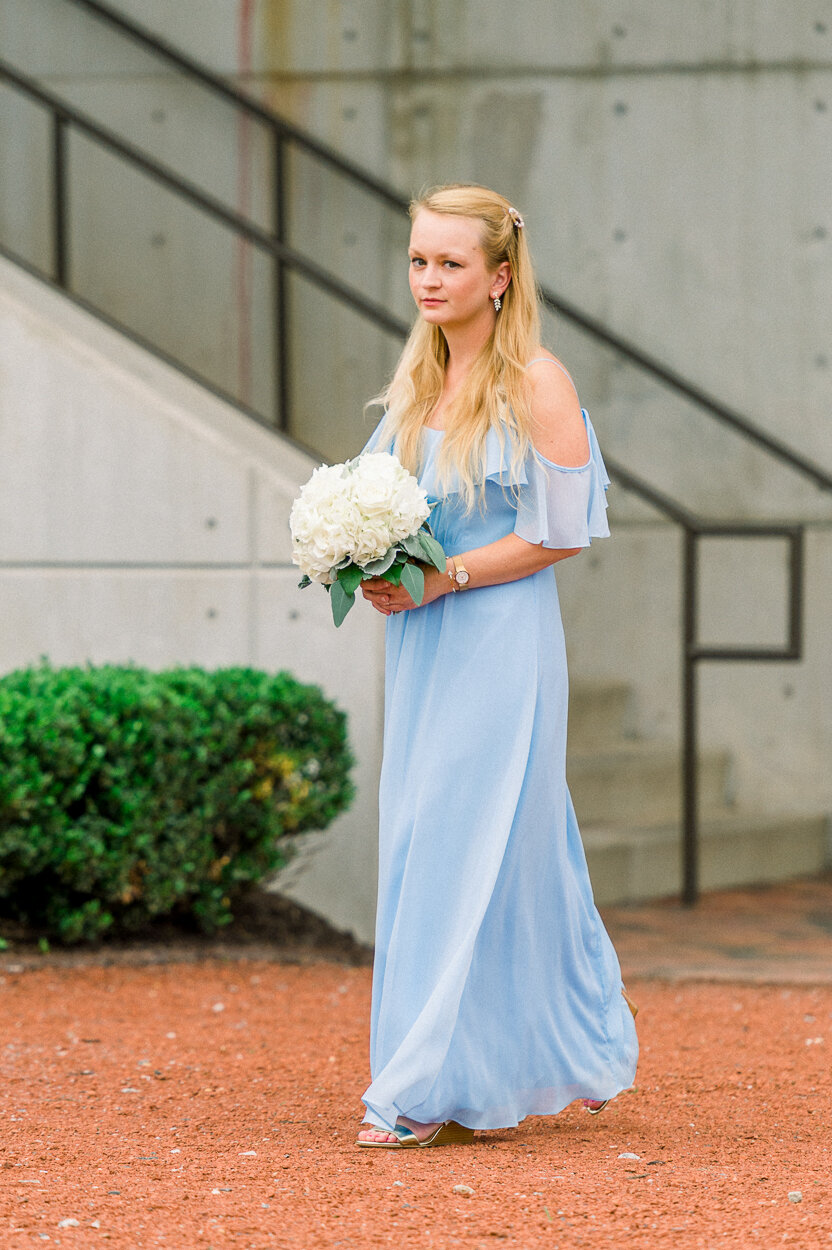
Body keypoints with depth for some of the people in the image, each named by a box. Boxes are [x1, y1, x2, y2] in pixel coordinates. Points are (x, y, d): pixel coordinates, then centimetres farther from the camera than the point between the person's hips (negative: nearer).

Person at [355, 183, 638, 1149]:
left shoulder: (535, 383, -10)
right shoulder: (419, 379, 11)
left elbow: (561, 533, -12)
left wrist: (440, 580, -17)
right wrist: (377, 573, 0)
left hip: (500, 638, -8)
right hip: (422, 644, 8)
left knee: (465, 846, -7)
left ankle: (430, 1088, -3)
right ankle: (578, 1054, 20)